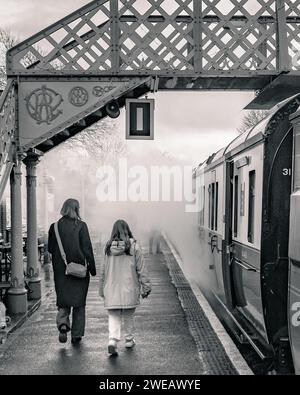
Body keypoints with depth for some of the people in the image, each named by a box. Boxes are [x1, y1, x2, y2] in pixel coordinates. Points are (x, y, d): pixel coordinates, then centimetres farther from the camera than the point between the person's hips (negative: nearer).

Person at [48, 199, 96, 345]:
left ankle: (63, 324, -15)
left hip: (61, 270, 2)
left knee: (63, 301, 11)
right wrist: (92, 268, -3)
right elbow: (87, 249, -9)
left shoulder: (55, 227, -1)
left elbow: (50, 249, 4)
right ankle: (77, 334, 16)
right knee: (79, 302, 11)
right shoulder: (81, 226, -9)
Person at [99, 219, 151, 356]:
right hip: (129, 288, -1)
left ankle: (113, 340, -11)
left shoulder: (109, 248, -1)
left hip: (111, 289, 1)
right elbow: (141, 269, -4)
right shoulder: (133, 246, -7)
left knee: (113, 316, 6)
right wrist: (146, 287, 5)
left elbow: (103, 270, 5)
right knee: (129, 315, 16)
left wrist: (102, 290, 17)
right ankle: (129, 340, 27)